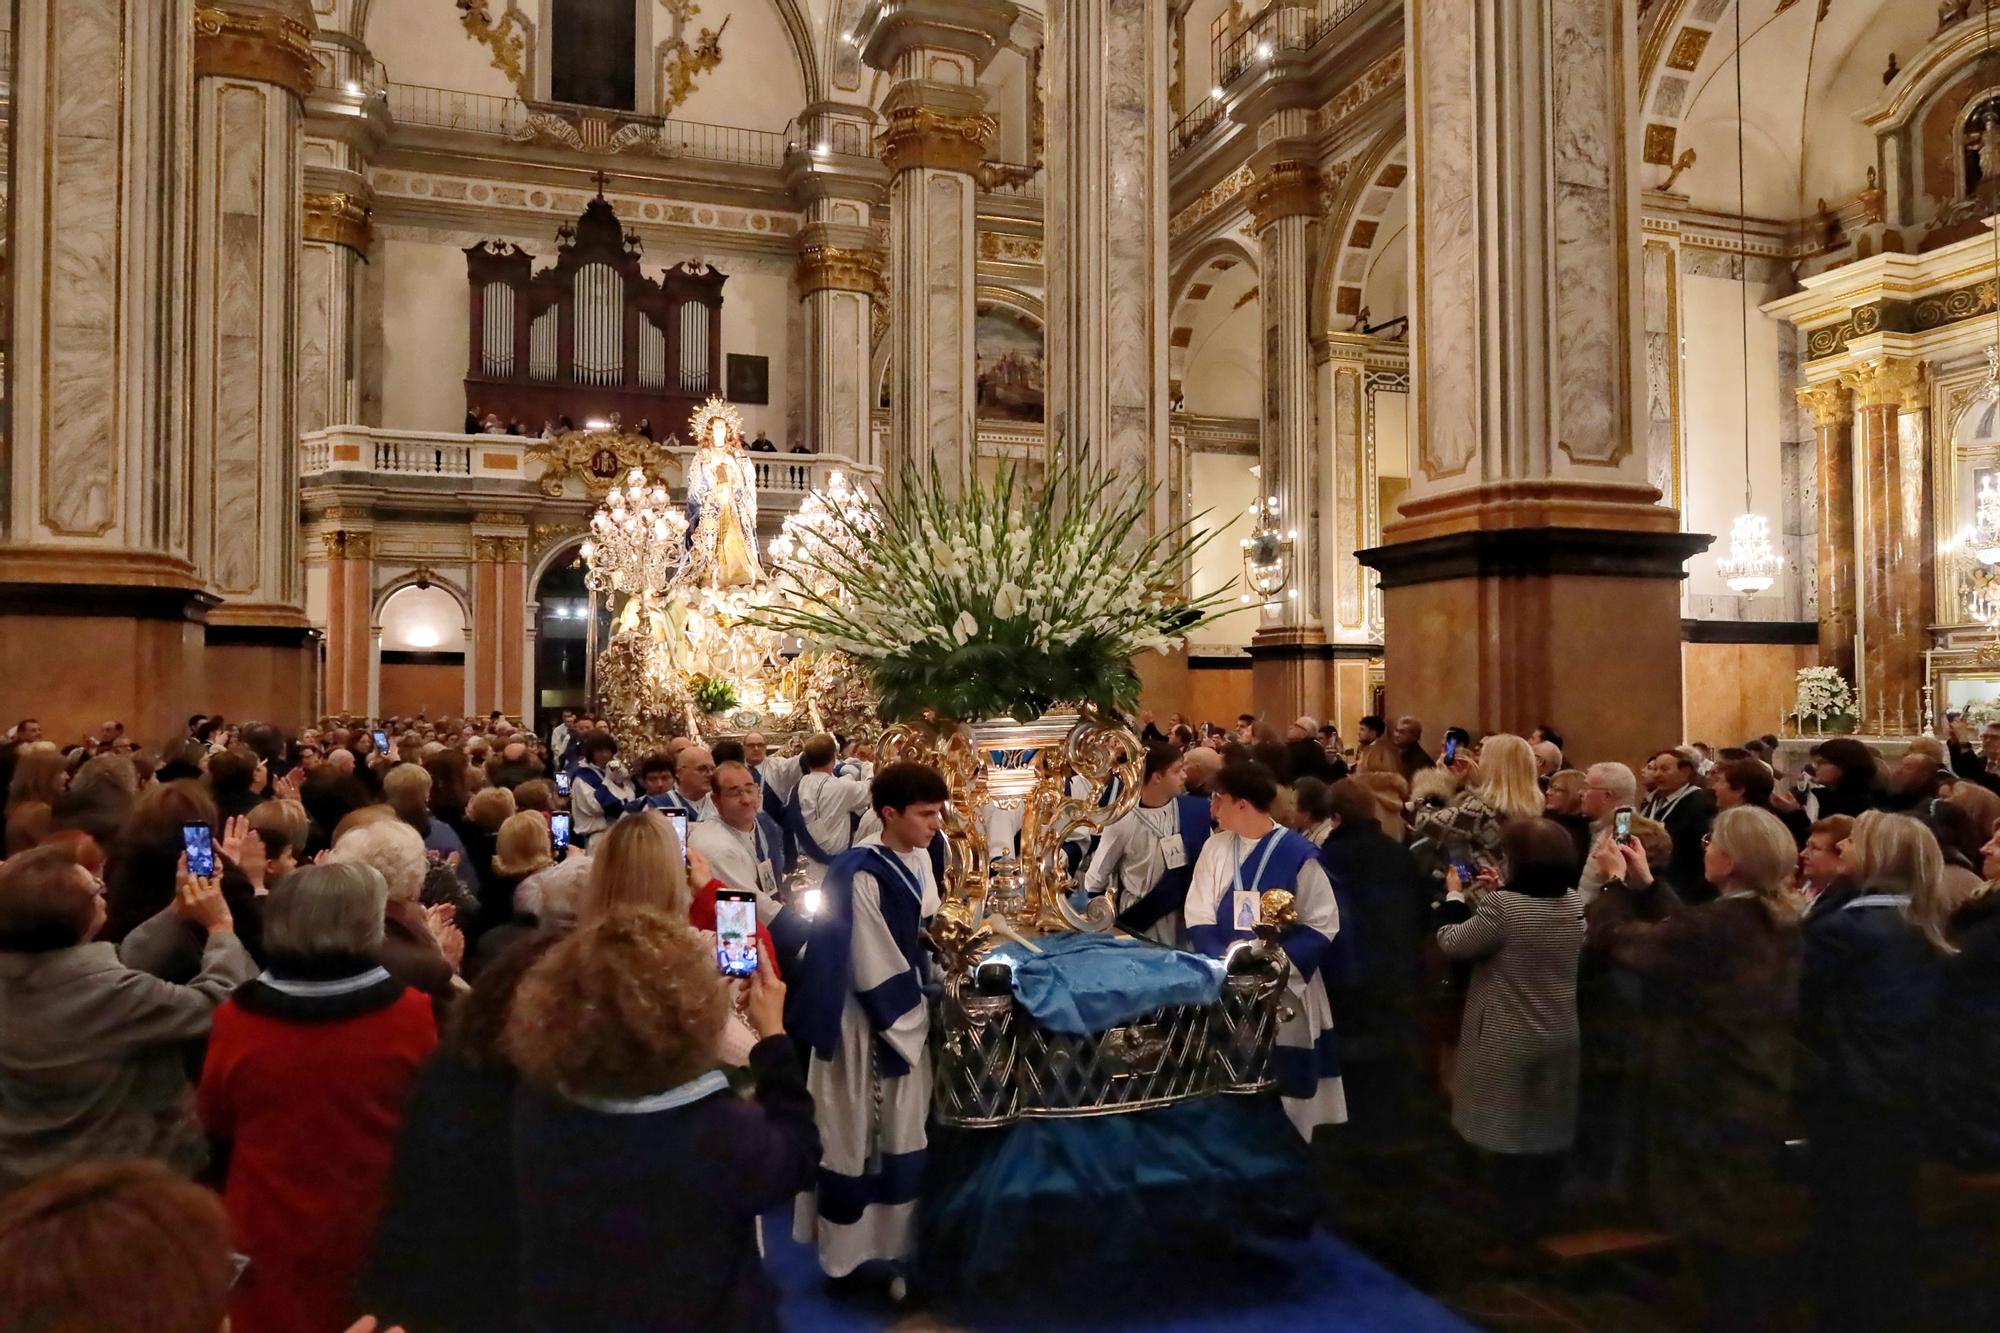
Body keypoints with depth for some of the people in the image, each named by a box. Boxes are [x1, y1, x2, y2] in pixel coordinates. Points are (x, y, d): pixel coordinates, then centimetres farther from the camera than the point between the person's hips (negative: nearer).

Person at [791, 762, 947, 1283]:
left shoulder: (919, 859, 1)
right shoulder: (862, 875, -24)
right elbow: (872, 968, -20)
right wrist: (908, 1020, -11)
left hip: (906, 1010, 8)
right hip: (870, 1020, -8)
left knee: (902, 1130, 17)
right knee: (861, 1133, 6)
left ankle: (894, 1239, 32)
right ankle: (854, 1248, 23)